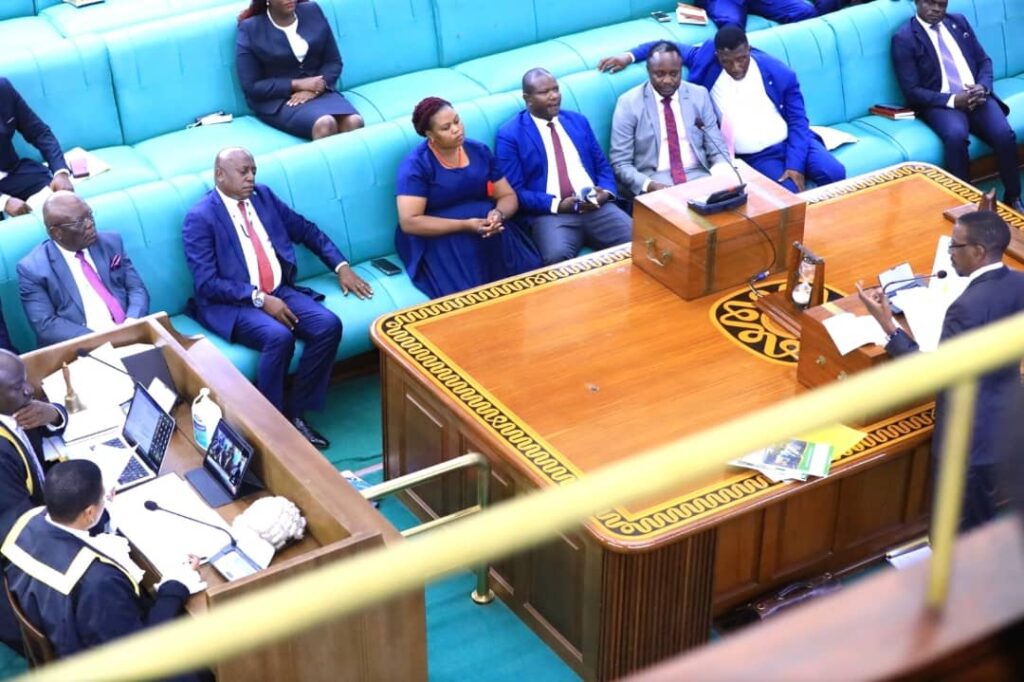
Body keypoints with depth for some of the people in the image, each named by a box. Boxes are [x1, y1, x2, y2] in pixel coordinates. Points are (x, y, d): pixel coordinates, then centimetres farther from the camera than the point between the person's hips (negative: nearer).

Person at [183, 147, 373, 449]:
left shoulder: (263, 195, 10)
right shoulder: (200, 218, -10)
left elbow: (305, 230, 21)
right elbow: (206, 283, -16)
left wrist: (341, 266, 11)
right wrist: (259, 298, -22)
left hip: (280, 291, 6)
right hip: (231, 303, -6)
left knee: (329, 326, -20)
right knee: (279, 337, -34)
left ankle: (295, 412, -9)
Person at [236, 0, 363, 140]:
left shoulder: (313, 12, 7)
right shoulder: (250, 29, -3)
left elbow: (334, 62, 8)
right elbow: (251, 87, -5)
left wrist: (316, 88, -12)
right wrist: (296, 85, -14)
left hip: (320, 92, 4)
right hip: (277, 101, -4)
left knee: (354, 122, -29)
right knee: (325, 124, -34)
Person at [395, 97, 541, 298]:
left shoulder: (479, 151, 10)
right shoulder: (416, 165, -6)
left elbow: (508, 196, 12)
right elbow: (409, 222, -14)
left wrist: (498, 213, -13)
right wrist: (464, 225, -20)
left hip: (491, 233, 5)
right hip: (439, 240, -5)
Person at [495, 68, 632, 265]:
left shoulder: (578, 121, 18)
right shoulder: (510, 135, 2)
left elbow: (602, 166, 21)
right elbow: (514, 191, -4)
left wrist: (606, 192, -2)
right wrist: (557, 205, -14)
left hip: (597, 206, 4)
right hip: (550, 213, -4)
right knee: (557, 256, -37)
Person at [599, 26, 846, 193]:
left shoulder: (780, 73, -8)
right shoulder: (707, 59, -4)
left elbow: (798, 121, -4)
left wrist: (795, 164, -14)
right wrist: (630, 56, -9)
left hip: (790, 141, 1)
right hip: (758, 156, -1)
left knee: (833, 174, -23)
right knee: (790, 197, -28)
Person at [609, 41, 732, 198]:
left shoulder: (699, 95, 9)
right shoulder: (629, 102, 0)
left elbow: (717, 151, 10)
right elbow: (620, 163, -2)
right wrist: (649, 185, -20)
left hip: (698, 176, 3)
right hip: (654, 182, -3)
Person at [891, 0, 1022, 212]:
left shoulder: (959, 22, 15)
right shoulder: (904, 38, -2)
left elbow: (984, 60, 16)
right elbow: (912, 91, -8)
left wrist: (982, 87, -7)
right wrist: (953, 100, -20)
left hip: (976, 96, 4)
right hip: (941, 103, -4)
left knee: (1005, 135, -24)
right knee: (956, 136, -37)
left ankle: (1012, 199, -8)